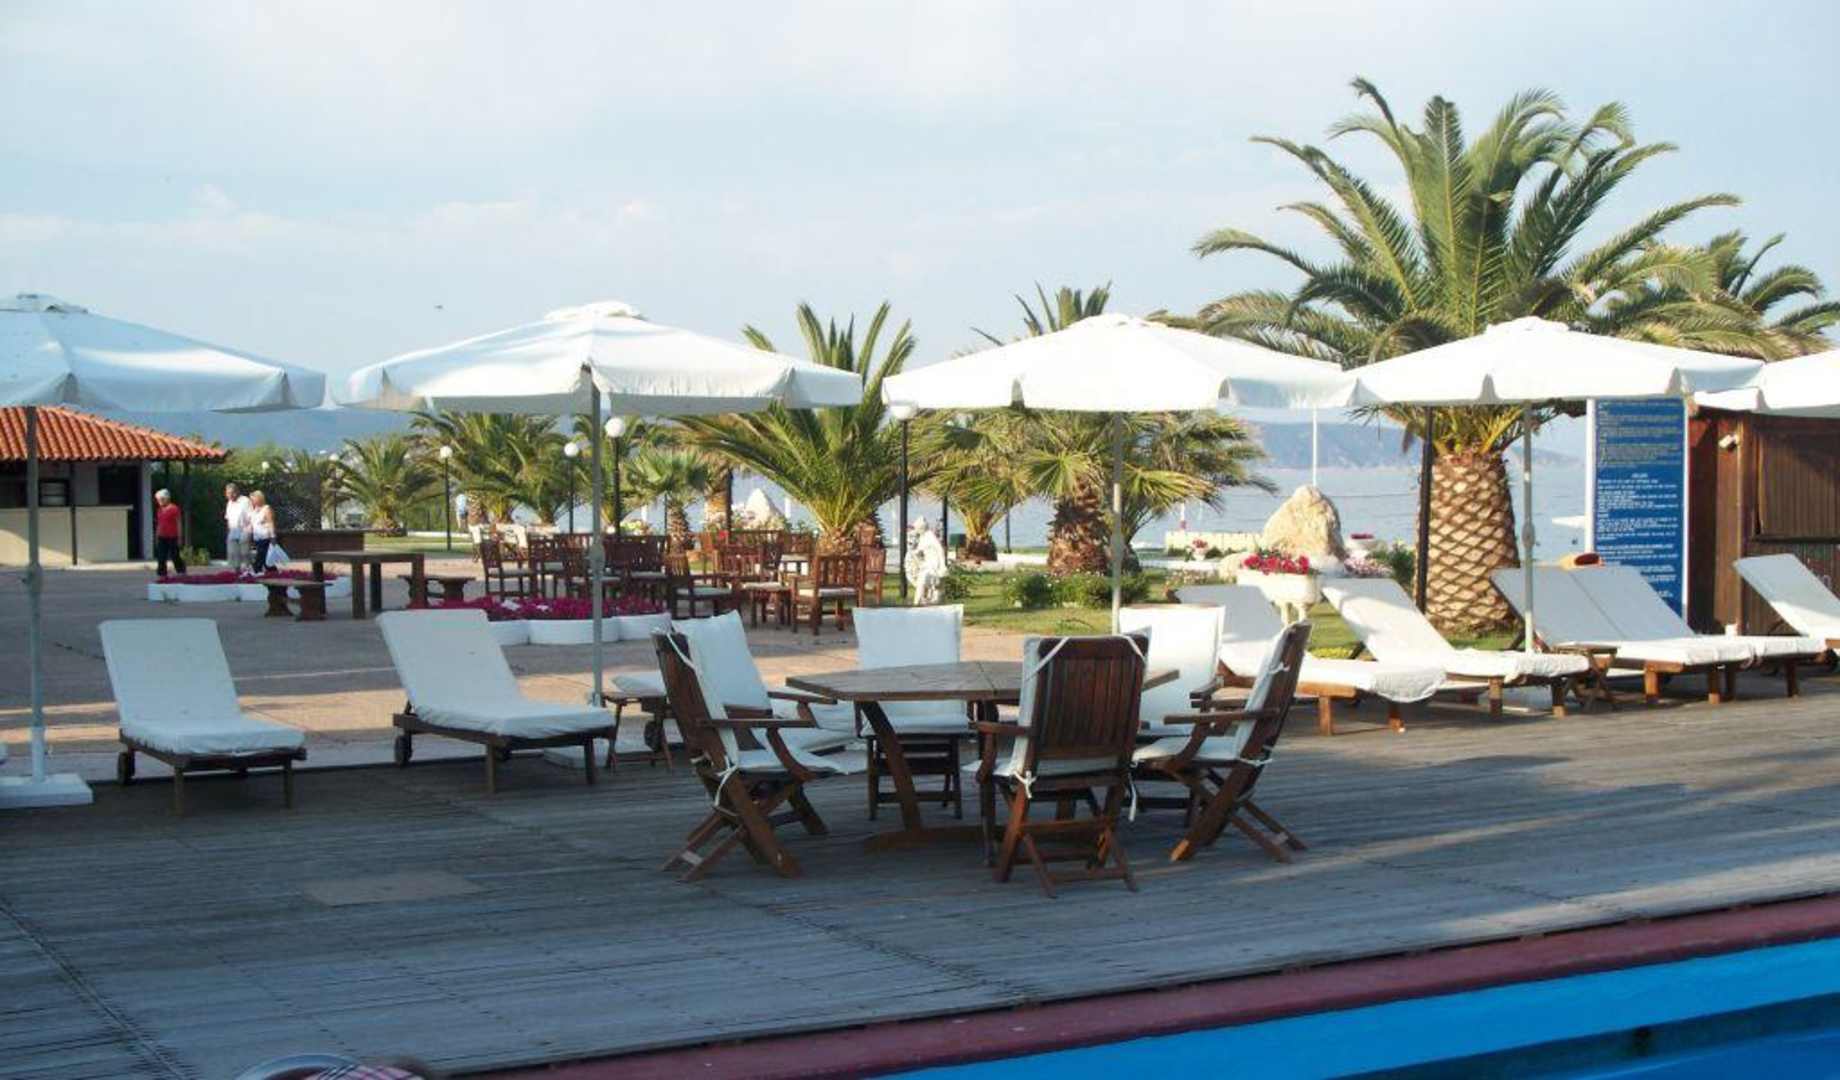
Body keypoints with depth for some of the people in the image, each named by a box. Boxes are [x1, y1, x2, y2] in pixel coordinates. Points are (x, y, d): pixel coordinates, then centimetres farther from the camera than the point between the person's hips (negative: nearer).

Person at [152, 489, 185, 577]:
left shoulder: (174, 509, -7)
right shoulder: (159, 510, 11)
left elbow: (178, 524, -6)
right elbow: (159, 524, 17)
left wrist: (179, 537, -8)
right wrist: (156, 537, 14)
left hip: (172, 537, -6)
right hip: (162, 538, 6)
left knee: (175, 557, 0)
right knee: (161, 558, 3)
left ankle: (182, 573, 13)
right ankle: (162, 575, 7)